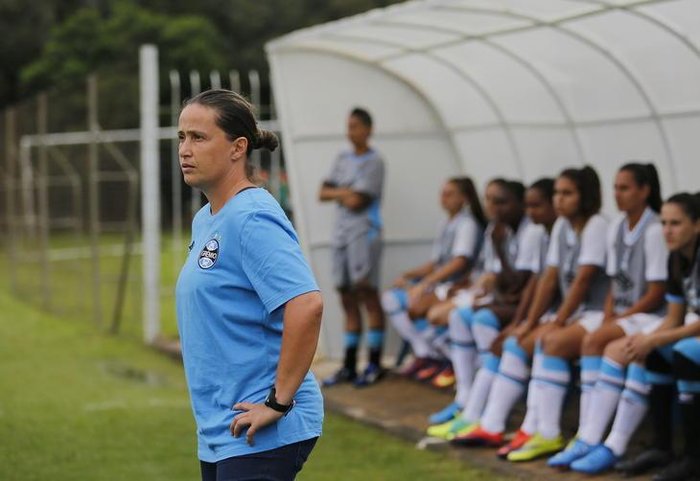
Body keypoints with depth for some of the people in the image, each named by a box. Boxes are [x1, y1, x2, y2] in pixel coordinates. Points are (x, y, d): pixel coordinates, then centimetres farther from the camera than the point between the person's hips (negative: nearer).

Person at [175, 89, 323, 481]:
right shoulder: (205, 221, 14)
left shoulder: (252, 219, -16)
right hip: (219, 434, 10)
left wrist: (279, 401, -24)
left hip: (261, 434, -10)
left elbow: (307, 305, -28)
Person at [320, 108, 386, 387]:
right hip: (341, 233, 7)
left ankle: (375, 364, -5)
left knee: (367, 294, -8)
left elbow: (357, 200, -13)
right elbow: (323, 193, 11)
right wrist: (345, 193, -4)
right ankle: (349, 366, 12)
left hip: (364, 233, -7)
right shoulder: (343, 159, 17)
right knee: (347, 299, 8)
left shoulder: (373, 162, -5)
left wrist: (338, 193, 3)